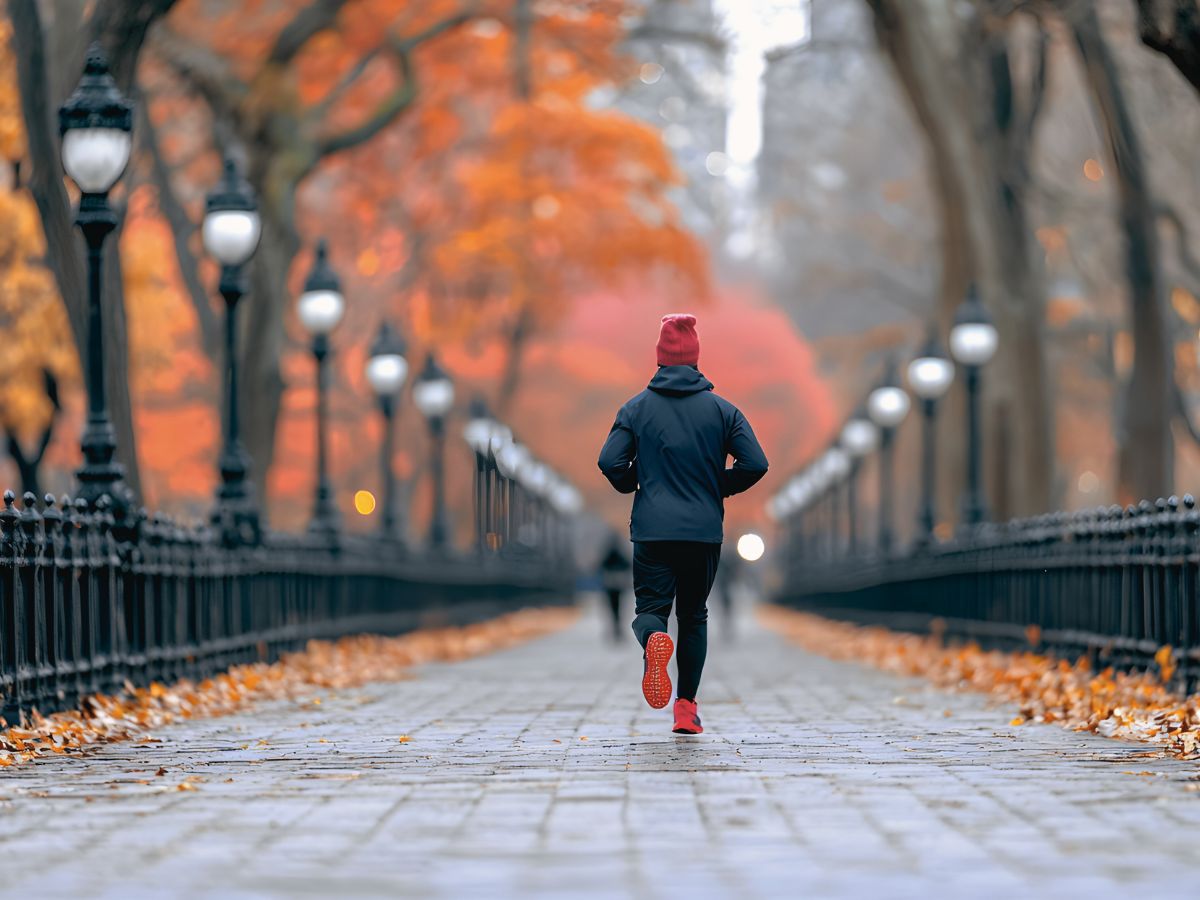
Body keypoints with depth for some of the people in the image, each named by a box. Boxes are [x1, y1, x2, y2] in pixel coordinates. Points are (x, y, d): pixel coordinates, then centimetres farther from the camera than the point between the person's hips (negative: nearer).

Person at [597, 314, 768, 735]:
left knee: (650, 607, 4)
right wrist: (720, 488, 13)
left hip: (652, 530, -1)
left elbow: (610, 462, -7)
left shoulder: (636, 408, 1)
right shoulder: (722, 410, 3)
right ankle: (687, 707, 8)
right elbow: (755, 464, -5)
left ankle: (654, 639, -33)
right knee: (694, 616, 14)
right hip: (705, 531, 1)